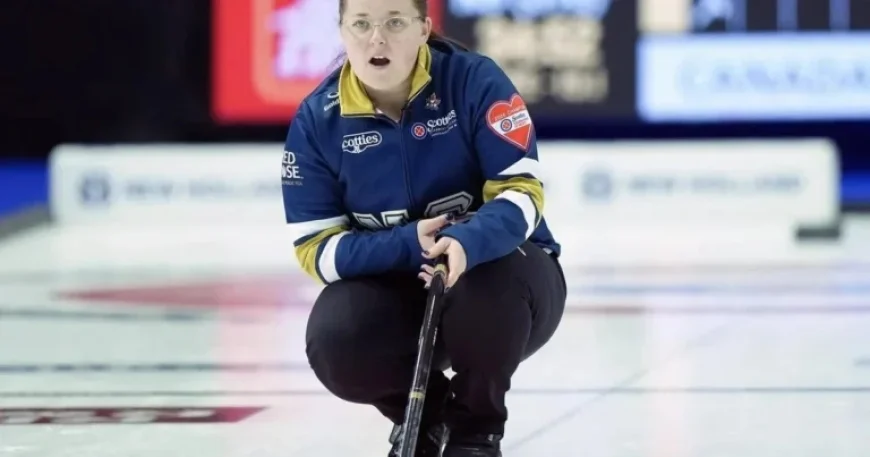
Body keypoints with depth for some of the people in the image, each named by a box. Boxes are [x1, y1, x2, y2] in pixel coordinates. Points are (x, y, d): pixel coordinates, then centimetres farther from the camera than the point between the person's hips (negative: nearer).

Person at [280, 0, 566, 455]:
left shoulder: (474, 80, -17)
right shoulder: (317, 119, -10)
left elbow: (521, 192, -20)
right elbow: (318, 248, -11)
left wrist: (467, 243, -42)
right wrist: (408, 245, -29)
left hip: (491, 262, -2)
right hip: (392, 284, 2)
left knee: (489, 288, -37)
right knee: (333, 342, -28)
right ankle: (423, 412, 8)